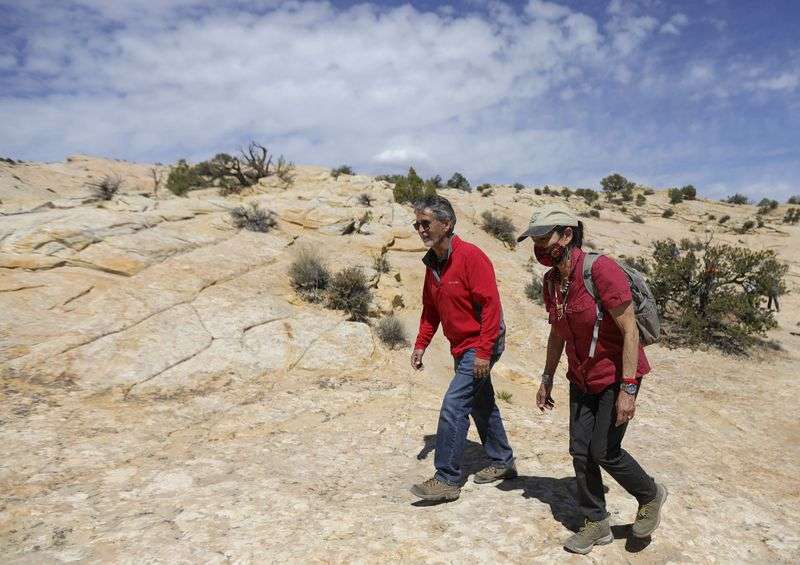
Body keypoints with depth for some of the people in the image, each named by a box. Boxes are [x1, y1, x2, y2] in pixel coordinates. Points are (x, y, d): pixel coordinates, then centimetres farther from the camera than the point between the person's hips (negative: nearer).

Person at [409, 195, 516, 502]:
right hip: (461, 346, 9)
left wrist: (483, 352, -24)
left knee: (453, 406, -11)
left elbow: (491, 305, -23)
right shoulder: (432, 263, 6)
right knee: (481, 404, 19)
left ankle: (447, 480, 1)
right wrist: (421, 344, 7)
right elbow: (431, 309, 14)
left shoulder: (470, 256, -20)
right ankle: (502, 462, 36)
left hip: (480, 345, -9)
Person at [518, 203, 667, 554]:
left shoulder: (600, 269, -24)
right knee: (580, 451, 7)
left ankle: (650, 496, 29)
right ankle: (596, 524, 25)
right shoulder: (551, 281, -1)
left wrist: (627, 389, -23)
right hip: (582, 379, 7)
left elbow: (630, 331, -22)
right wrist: (547, 379, 13)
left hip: (617, 377, -7)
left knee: (604, 451, -1)